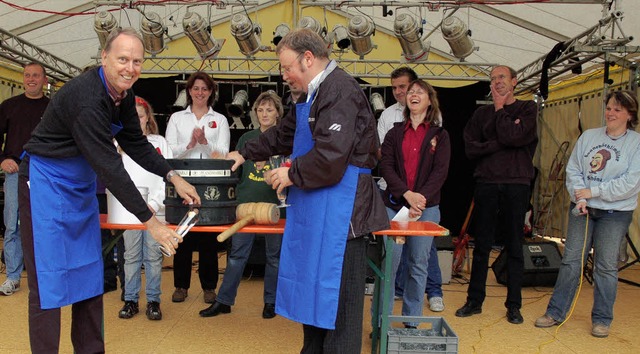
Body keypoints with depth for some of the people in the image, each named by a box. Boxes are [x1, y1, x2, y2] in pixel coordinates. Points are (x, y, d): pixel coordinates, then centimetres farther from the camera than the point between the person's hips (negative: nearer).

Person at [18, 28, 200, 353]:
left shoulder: (123, 94, -2)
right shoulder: (87, 98, -28)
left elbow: (135, 143, 8)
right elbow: (109, 167, -30)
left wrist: (173, 177, -4)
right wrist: (151, 222, -27)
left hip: (82, 187, 8)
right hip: (47, 184, -8)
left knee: (89, 275, 10)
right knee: (49, 280, -4)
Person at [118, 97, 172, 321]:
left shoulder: (160, 142, 8)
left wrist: (155, 203, -10)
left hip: (156, 210, 0)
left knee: (154, 256, 2)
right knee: (131, 256, 5)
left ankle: (153, 301, 11)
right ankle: (130, 300, 15)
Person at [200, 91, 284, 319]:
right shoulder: (247, 138, 11)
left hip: (274, 204, -2)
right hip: (246, 202, 2)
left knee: (274, 255, 8)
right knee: (237, 253, 4)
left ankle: (270, 302, 21)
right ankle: (224, 301, 14)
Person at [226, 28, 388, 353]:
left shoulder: (340, 91, -17)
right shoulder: (313, 94, 16)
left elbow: (330, 159, -26)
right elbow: (284, 134, 30)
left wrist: (292, 174, -11)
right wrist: (245, 154, 28)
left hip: (338, 213, -11)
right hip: (315, 211, 11)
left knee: (336, 301, 0)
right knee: (313, 292, 20)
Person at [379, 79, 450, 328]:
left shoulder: (440, 135, 9)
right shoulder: (395, 133, 11)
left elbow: (440, 171, -2)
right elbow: (386, 167, 0)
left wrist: (422, 197, -17)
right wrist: (407, 194, -15)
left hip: (426, 208, 0)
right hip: (394, 205, 1)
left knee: (418, 265, 5)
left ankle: (411, 322, 17)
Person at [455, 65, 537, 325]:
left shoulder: (527, 108, 6)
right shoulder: (482, 113, 13)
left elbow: (512, 136, -13)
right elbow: (470, 148, 1)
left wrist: (500, 108, 0)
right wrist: (499, 144, -11)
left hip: (516, 184, -2)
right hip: (487, 184, 2)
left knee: (514, 247, 5)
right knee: (482, 246, 7)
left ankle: (514, 305, 15)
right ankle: (474, 301, 16)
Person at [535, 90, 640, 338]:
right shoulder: (588, 136, 7)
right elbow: (573, 170, 4)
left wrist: (593, 192, -13)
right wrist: (580, 198, -10)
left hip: (615, 213, -3)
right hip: (582, 209, 3)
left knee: (606, 266, 4)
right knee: (571, 261, 5)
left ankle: (602, 319, 18)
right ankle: (556, 312, 14)